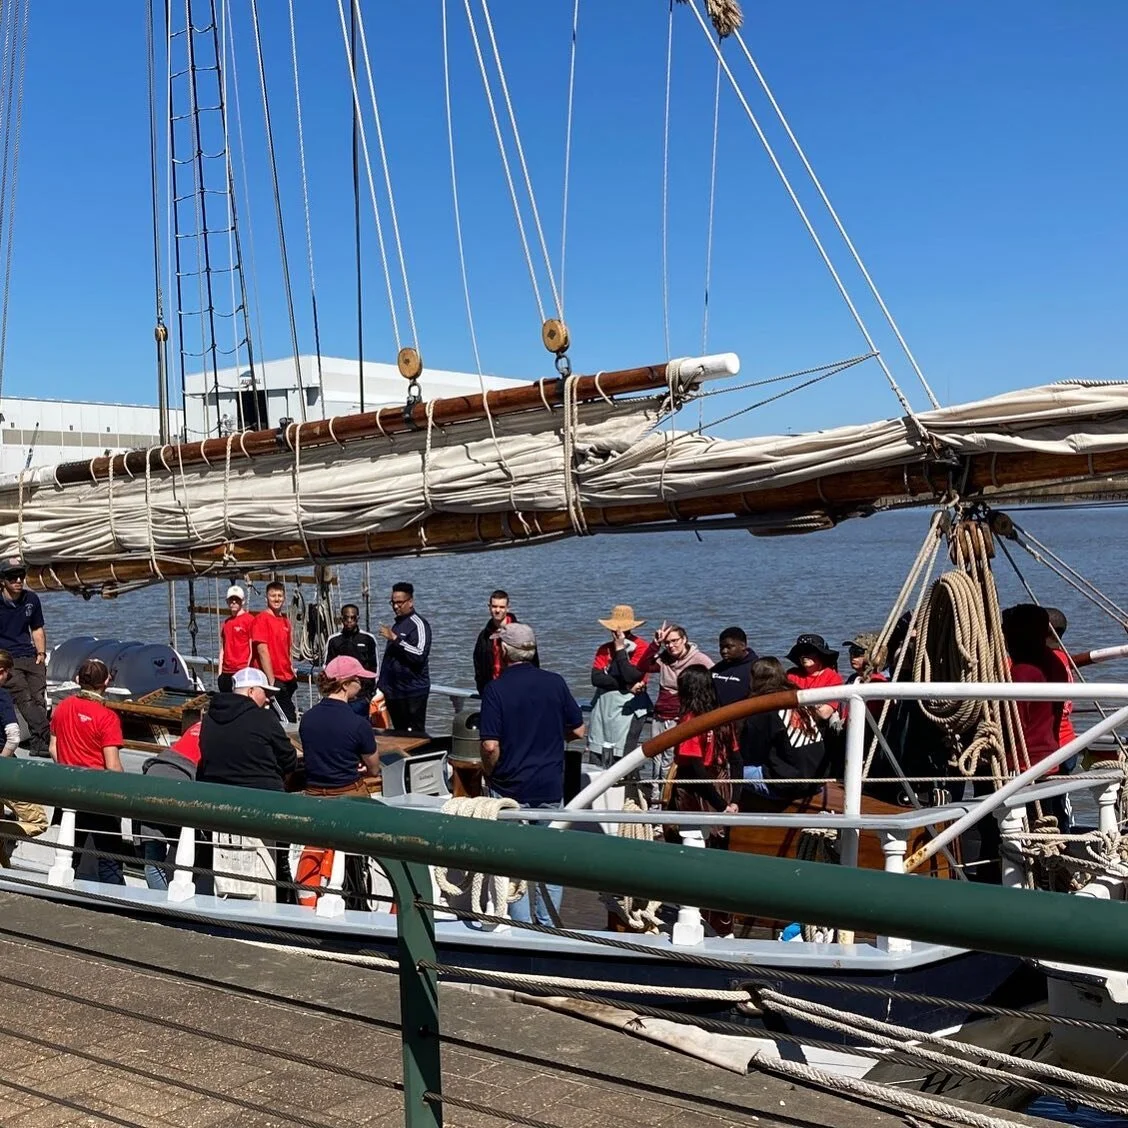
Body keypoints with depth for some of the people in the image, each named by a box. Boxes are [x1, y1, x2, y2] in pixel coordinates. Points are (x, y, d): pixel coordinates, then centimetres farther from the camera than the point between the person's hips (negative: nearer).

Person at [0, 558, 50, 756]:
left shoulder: (32, 599, 12)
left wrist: (41, 653, 12)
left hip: (30, 657, 5)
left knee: (39, 699, -9)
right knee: (24, 699, -19)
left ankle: (37, 743, -9)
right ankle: (49, 737, -30)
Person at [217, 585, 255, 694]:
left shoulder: (250, 620, -4)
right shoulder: (225, 622, 16)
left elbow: (253, 649, -6)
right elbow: (222, 649, 19)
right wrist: (220, 672, 14)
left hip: (243, 670, -7)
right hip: (226, 673, 7)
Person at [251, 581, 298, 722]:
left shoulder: (285, 621, 15)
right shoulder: (261, 619, -8)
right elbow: (262, 651, -14)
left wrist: (293, 674, 12)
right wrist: (271, 680, -17)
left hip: (287, 680, 7)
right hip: (272, 680, -7)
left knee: (291, 718, 7)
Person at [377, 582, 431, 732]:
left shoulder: (418, 624, -9)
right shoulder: (397, 624, 18)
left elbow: (420, 655, -23)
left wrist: (395, 639, -23)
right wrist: (380, 685, 23)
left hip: (412, 693, -9)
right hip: (394, 691, 9)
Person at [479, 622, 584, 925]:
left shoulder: (496, 689, -13)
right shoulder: (555, 683, -4)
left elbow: (490, 745, -18)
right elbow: (578, 730, 4)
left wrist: (488, 774, 1)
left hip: (509, 788, -2)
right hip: (550, 785, 3)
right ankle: (548, 924, 20)